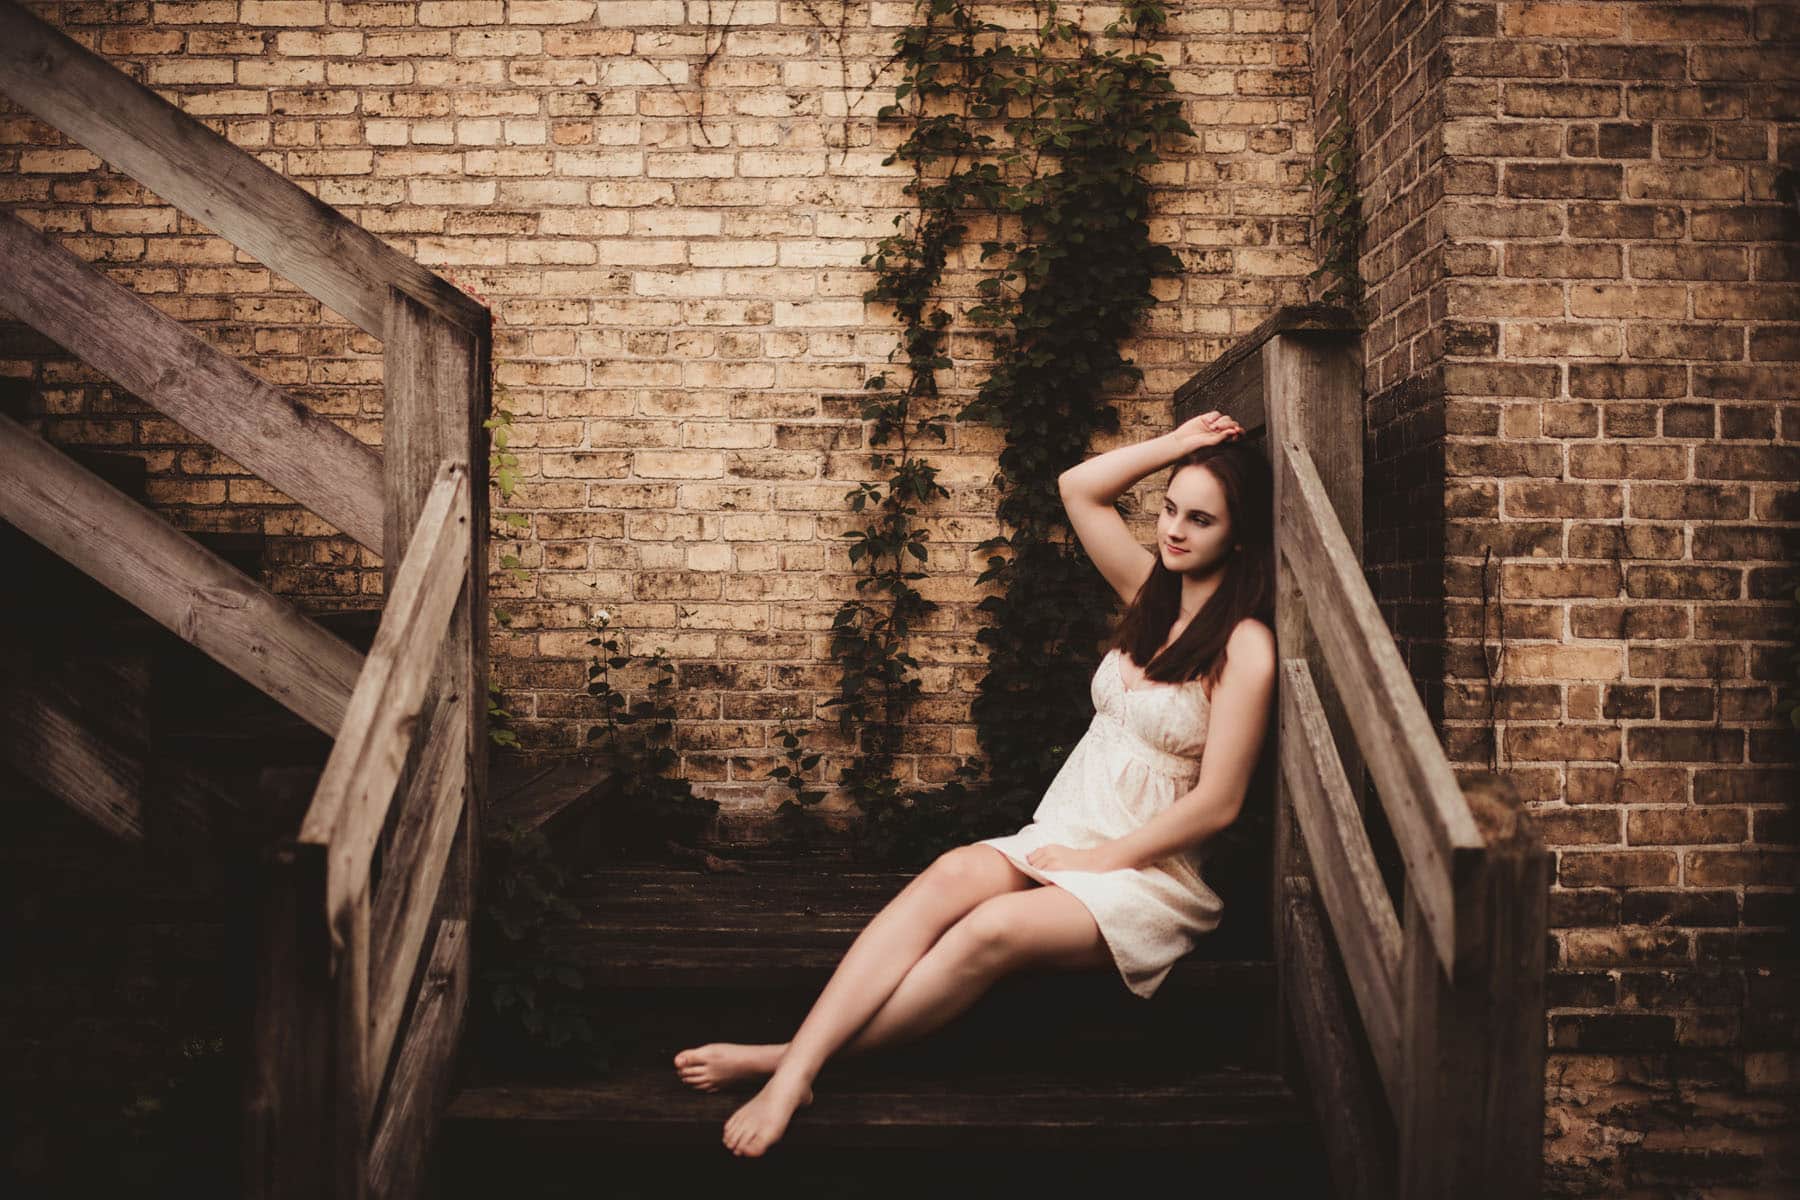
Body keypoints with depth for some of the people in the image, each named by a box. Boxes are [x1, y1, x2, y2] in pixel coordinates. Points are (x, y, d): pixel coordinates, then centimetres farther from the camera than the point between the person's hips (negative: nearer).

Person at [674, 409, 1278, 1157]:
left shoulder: (1245, 646, -9)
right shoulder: (1152, 593, 12)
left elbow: (1217, 803, -13)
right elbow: (1077, 487, 14)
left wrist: (1099, 859, -12)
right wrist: (1176, 446, 7)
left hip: (1152, 871, -6)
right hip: (1062, 836, 6)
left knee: (996, 928, -33)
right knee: (950, 876, -26)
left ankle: (793, 1060, -31)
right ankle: (797, 1064, -39)